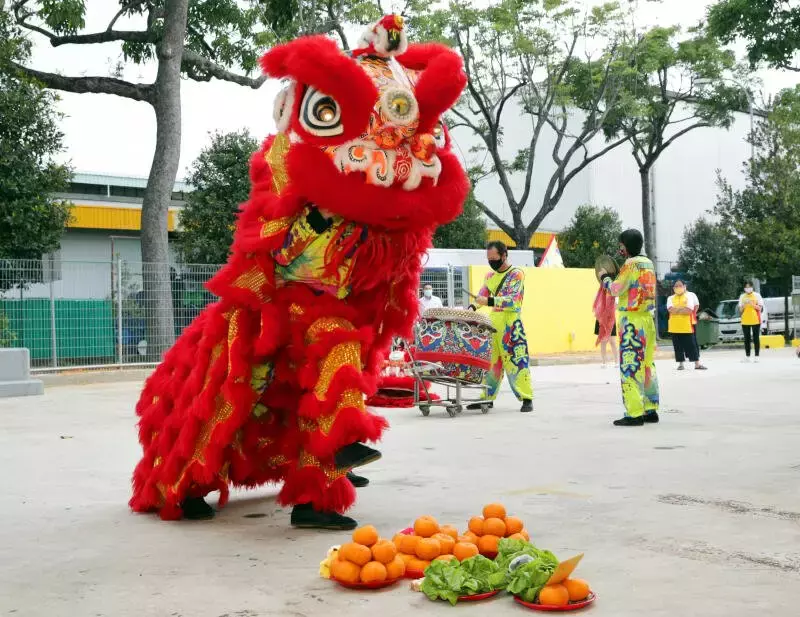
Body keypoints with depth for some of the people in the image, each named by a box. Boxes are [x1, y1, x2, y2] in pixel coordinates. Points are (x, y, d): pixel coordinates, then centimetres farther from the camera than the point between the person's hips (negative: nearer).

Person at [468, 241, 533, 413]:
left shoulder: (516, 274, -5)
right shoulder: (490, 276, 16)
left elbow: (512, 300, -17)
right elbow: (481, 296, 15)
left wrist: (489, 301, -28)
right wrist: (472, 307, -6)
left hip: (511, 324, -6)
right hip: (493, 324, 6)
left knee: (516, 361, -8)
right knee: (490, 361, 7)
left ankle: (527, 399, -4)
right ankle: (487, 398, 14)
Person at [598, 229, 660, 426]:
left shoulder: (630, 264, -11)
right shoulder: (648, 263, 13)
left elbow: (616, 290, -9)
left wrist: (605, 277, 8)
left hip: (631, 320, -9)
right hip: (648, 318, 9)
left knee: (630, 367, -7)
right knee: (648, 365, 12)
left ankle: (634, 414, -9)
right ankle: (651, 410, 15)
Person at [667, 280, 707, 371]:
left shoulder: (690, 296, 2)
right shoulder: (671, 298, 10)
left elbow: (689, 310, -13)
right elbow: (671, 310, -9)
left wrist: (676, 310, -8)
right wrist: (683, 308, -11)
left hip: (687, 326, -2)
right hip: (674, 327, 3)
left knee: (692, 345, 0)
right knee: (678, 346, 6)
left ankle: (697, 364, 4)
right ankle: (681, 364, 14)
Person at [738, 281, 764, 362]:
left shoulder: (757, 295, 2)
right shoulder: (742, 296, 9)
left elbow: (760, 308, -3)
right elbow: (740, 310, 9)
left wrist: (752, 304, -15)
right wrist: (743, 305, -10)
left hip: (755, 320, -2)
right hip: (745, 321, 3)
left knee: (756, 339, -1)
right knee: (747, 339, 5)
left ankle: (757, 356, 2)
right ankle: (747, 356, 9)